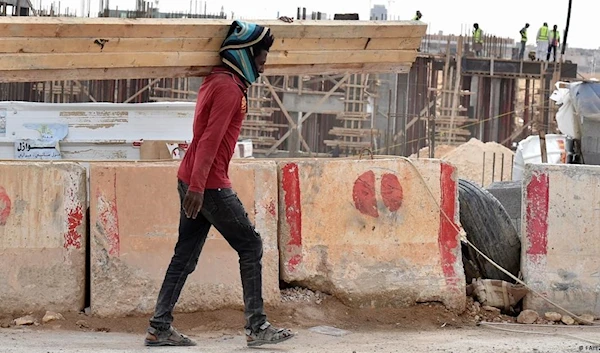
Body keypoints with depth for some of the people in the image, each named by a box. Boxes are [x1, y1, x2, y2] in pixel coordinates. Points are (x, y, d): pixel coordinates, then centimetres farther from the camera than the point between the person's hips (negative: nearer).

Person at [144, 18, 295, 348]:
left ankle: (159, 327, 8)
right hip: (208, 184, -10)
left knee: (186, 255, 9)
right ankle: (257, 327, -2)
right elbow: (210, 140, -24)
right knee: (251, 246, -3)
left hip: (194, 182, 10)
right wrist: (197, 187, -29)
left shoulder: (219, 80, 12)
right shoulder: (229, 88, -16)